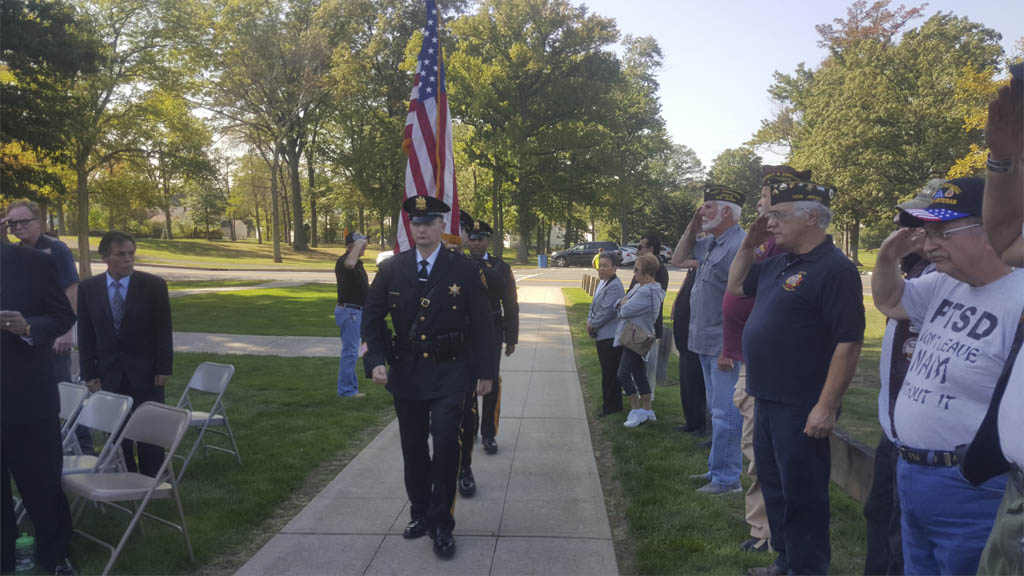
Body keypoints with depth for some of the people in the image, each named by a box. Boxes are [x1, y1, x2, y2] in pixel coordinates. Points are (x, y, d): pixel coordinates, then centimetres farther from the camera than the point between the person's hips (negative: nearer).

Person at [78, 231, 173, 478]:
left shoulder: (154, 285, -6)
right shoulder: (88, 289, 1)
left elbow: (164, 331, -4)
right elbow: (85, 335, 4)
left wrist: (163, 369, -7)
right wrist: (89, 373, -1)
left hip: (145, 373, -2)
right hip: (108, 374, 2)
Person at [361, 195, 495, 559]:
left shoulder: (464, 269, -5)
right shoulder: (391, 269, 0)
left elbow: (481, 323, -2)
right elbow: (372, 318, 4)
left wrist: (485, 371, -2)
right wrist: (375, 361, -9)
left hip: (448, 373, -3)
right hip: (406, 372, 3)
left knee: (445, 441, -12)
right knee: (413, 447, 13)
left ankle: (441, 523, 4)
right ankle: (420, 512, 32)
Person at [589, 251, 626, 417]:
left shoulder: (614, 287, -18)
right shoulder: (602, 282, 14)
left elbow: (607, 311, -22)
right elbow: (594, 304, 20)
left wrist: (592, 325, -11)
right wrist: (590, 321, 4)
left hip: (611, 336, -10)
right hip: (602, 335, 10)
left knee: (610, 372, -3)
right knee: (607, 370, 17)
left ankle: (611, 406, 5)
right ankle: (610, 403, 28)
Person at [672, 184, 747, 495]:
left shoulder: (740, 246, -19)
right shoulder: (710, 243, 11)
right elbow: (678, 258, 27)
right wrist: (691, 228, 11)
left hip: (725, 346, -10)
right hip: (707, 343, 10)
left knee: (725, 414, -3)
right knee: (717, 410, 19)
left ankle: (726, 478, 7)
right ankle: (717, 469, 31)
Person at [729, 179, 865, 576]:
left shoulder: (834, 270, -16)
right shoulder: (778, 264, 10)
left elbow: (849, 343, -20)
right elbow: (736, 285, 26)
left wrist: (826, 406, -22)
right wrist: (749, 243, 10)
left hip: (800, 409, -9)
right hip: (767, 401, 9)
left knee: (802, 494, 3)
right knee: (774, 487, 19)